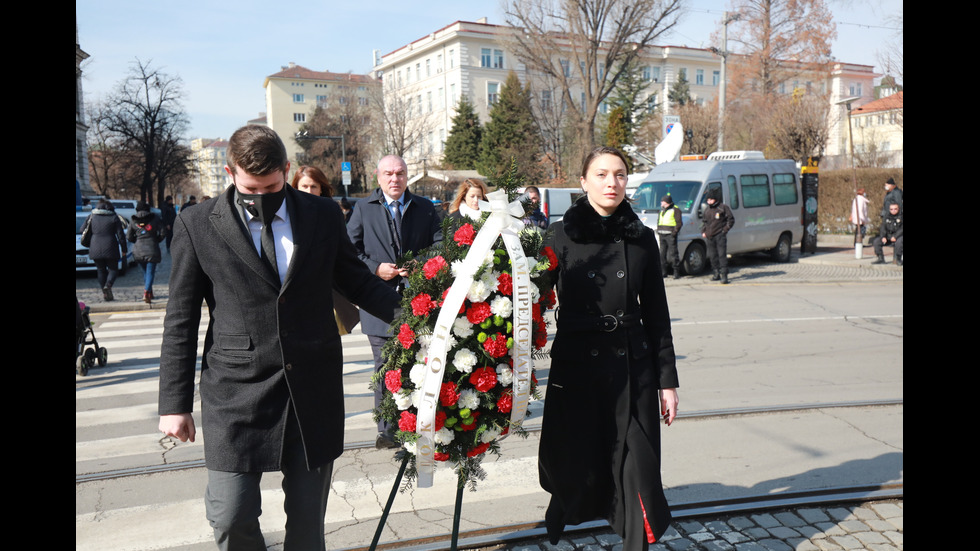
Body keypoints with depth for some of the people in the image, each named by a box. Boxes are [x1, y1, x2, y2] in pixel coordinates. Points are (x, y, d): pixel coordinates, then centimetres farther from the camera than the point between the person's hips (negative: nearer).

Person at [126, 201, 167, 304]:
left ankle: (149, 293, 22)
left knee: (145, 271, 19)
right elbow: (163, 232, -4)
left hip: (138, 251, 3)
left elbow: (129, 237, 6)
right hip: (152, 249, -3)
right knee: (150, 272, -2)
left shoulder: (133, 221, 5)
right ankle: (146, 292, -19)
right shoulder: (155, 218, -1)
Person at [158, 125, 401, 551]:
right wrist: (175, 403, 1)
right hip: (237, 392, -1)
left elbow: (356, 282, 12)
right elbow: (181, 320, 2)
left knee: (308, 515, 12)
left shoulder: (324, 216, 4)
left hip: (314, 390, 2)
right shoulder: (197, 225, 0)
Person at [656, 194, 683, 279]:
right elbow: (658, 221, 29)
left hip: (670, 235, -8)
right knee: (662, 254, 8)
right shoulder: (662, 210, 22)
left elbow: (679, 223, -7)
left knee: (673, 253, -9)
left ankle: (676, 272, -7)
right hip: (662, 235, 8)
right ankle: (663, 272, 15)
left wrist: (674, 232, -15)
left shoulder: (675, 210, -3)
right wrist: (658, 230, 14)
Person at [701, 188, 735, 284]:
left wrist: (725, 230, -9)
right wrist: (703, 232, 12)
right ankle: (717, 274, 19)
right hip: (709, 236, 6)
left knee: (722, 255, -11)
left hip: (720, 235, -6)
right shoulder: (707, 210, 16)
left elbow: (731, 219, -1)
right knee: (712, 255, 9)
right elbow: (704, 222, 26)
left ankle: (724, 275, -11)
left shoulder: (723, 207, -3)